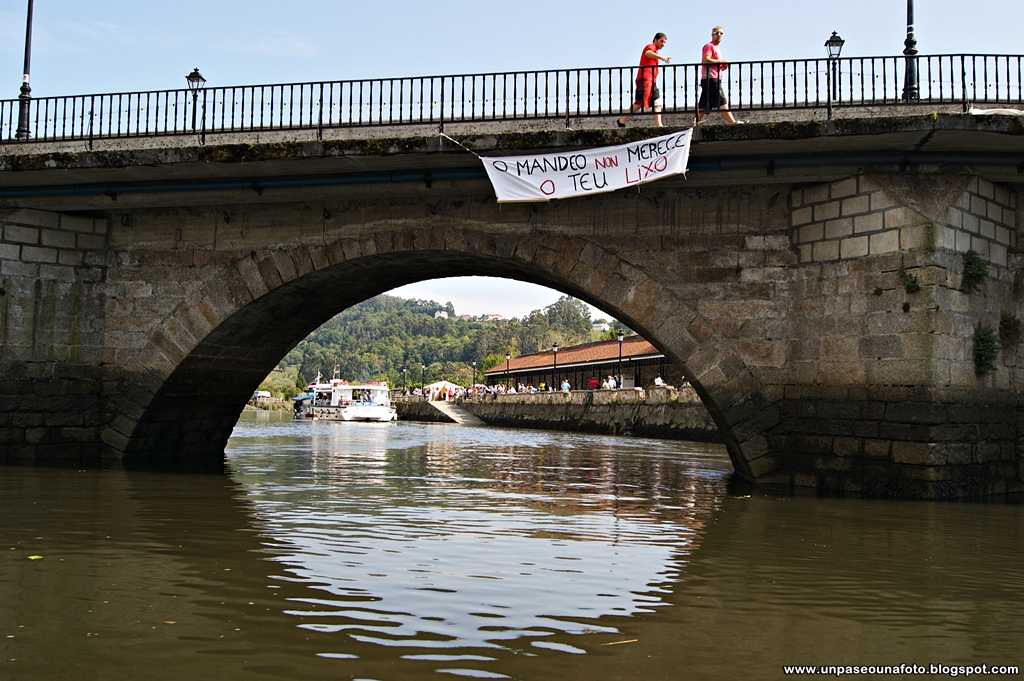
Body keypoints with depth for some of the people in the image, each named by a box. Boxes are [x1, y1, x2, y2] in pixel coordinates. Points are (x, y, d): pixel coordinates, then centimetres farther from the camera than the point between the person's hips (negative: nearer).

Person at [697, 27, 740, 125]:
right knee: (722, 102, -13)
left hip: (715, 79, 10)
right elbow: (705, 60, -17)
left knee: (703, 106, 2)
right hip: (710, 79, -10)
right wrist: (721, 61, -9)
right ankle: (733, 123, -17)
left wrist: (723, 67, 9)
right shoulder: (709, 46, -1)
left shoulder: (716, 48, 29)